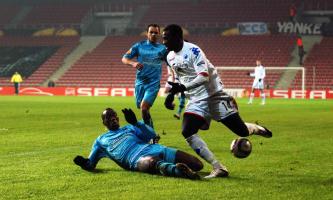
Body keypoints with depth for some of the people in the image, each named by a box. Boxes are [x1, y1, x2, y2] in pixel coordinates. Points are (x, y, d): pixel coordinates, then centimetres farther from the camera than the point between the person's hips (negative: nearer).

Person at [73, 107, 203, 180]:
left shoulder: (129, 128, 30)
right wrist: (84, 163, -2)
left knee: (197, 165, -15)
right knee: (152, 162, -47)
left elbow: (152, 135, 14)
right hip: (138, 159, -4)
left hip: (155, 149, 4)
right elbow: (91, 164, 24)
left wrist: (135, 122, -2)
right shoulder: (101, 140, 28)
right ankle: (176, 169, -71)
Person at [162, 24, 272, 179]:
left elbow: (203, 77, -29)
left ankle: (258, 130, 35)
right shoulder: (170, 57, 7)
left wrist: (182, 87, -39)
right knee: (187, 132, -16)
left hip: (214, 95, -7)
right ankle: (219, 169, -14)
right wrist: (172, 93, 13)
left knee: (242, 131, -5)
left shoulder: (193, 50, -19)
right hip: (196, 101, 7)